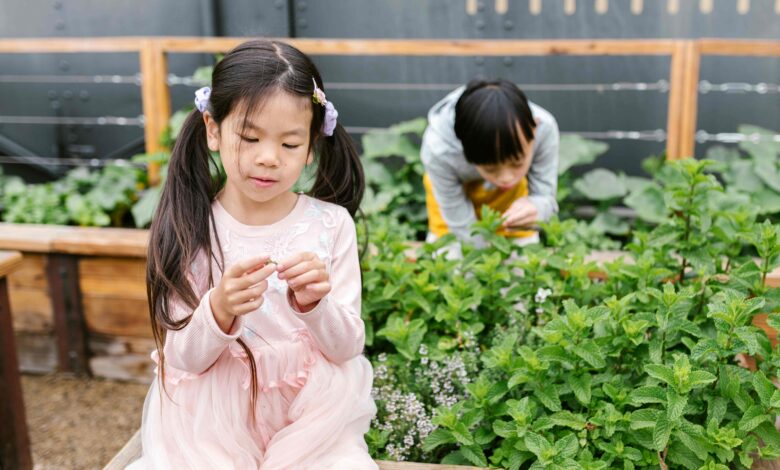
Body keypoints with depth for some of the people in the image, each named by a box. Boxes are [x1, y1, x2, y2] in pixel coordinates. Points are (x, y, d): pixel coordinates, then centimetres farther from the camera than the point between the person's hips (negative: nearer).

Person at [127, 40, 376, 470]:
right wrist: (219, 311, -27)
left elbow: (347, 348, -6)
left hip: (312, 421, 1)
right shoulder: (189, 229, -7)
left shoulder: (330, 224, -6)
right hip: (211, 424, 0)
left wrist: (314, 305, -26)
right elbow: (183, 358, -8)